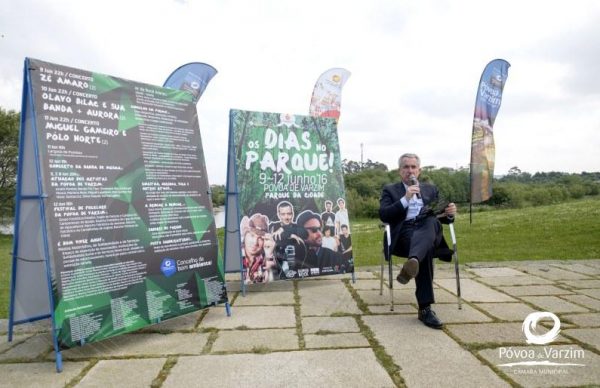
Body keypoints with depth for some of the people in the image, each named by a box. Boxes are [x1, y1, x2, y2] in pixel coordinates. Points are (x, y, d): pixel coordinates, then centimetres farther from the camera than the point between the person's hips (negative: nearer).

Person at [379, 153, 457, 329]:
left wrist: (449, 213, -5)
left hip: (430, 229, 2)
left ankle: (412, 262, -63)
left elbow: (440, 217, 20)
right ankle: (425, 308, -41)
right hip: (405, 232, -2)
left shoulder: (431, 189, 28)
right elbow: (383, 215, 0)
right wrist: (405, 199, -11)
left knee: (430, 220, -37)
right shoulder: (390, 190, 18)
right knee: (426, 251, -37)